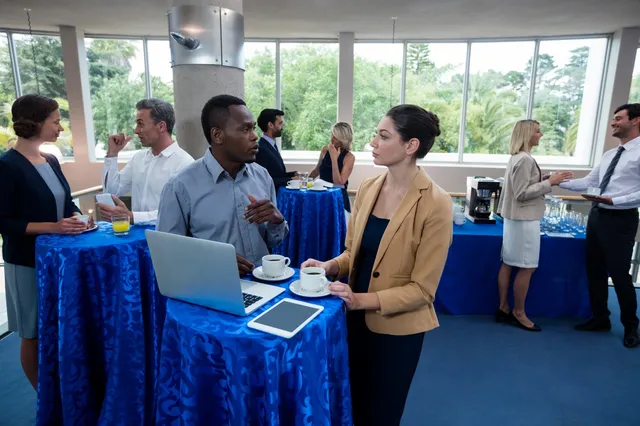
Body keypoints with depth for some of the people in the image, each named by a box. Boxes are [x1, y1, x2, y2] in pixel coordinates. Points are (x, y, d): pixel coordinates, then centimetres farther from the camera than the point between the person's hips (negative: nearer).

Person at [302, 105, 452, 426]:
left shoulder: (435, 204, -20)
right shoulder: (367, 188, -2)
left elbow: (422, 288, -17)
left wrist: (363, 299, -24)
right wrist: (330, 266, -11)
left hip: (397, 327, -5)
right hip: (356, 318, 5)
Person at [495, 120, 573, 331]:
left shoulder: (517, 157, 11)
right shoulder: (525, 159, -18)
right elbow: (521, 193, -20)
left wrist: (546, 179, 7)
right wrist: (549, 182, -17)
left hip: (516, 217, 10)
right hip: (524, 219, -10)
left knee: (508, 264, 12)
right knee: (526, 267, 0)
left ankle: (503, 309, 21)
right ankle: (518, 313, 12)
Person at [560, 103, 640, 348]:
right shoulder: (609, 155, 14)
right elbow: (588, 182, 13)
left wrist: (613, 201, -26)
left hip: (620, 219, -8)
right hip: (597, 216, 8)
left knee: (619, 274, 3)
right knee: (595, 271, 15)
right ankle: (600, 319, 31)